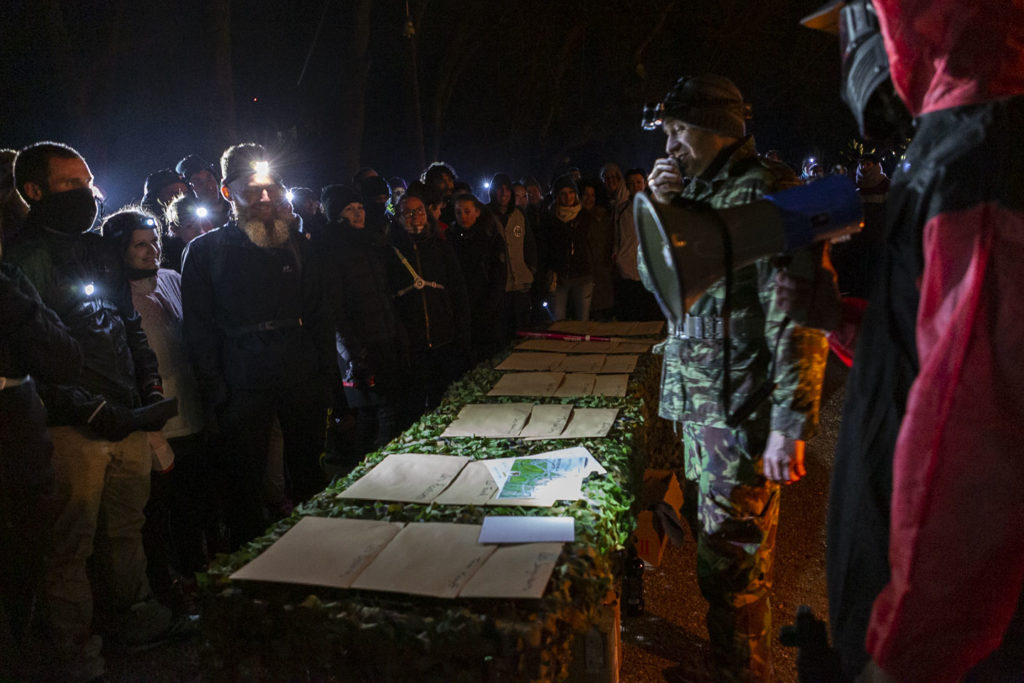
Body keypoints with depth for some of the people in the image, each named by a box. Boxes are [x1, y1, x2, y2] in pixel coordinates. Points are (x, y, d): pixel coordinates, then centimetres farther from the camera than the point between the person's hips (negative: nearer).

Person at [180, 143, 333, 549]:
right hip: (243, 389, -3)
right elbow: (199, 331, 0)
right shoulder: (204, 251, 2)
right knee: (244, 491, 2)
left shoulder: (295, 244, 12)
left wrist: (325, 374, 5)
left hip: (304, 381, 3)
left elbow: (318, 314, 13)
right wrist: (215, 396, -7)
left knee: (309, 478, 12)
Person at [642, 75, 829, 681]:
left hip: (741, 414, -9)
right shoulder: (699, 192, 13)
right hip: (698, 404, 9)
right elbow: (657, 279, 19)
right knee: (711, 536, 21)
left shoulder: (767, 190, -15)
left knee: (732, 564, 2)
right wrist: (658, 207, 3)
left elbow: (798, 317, -20)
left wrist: (790, 425, -23)